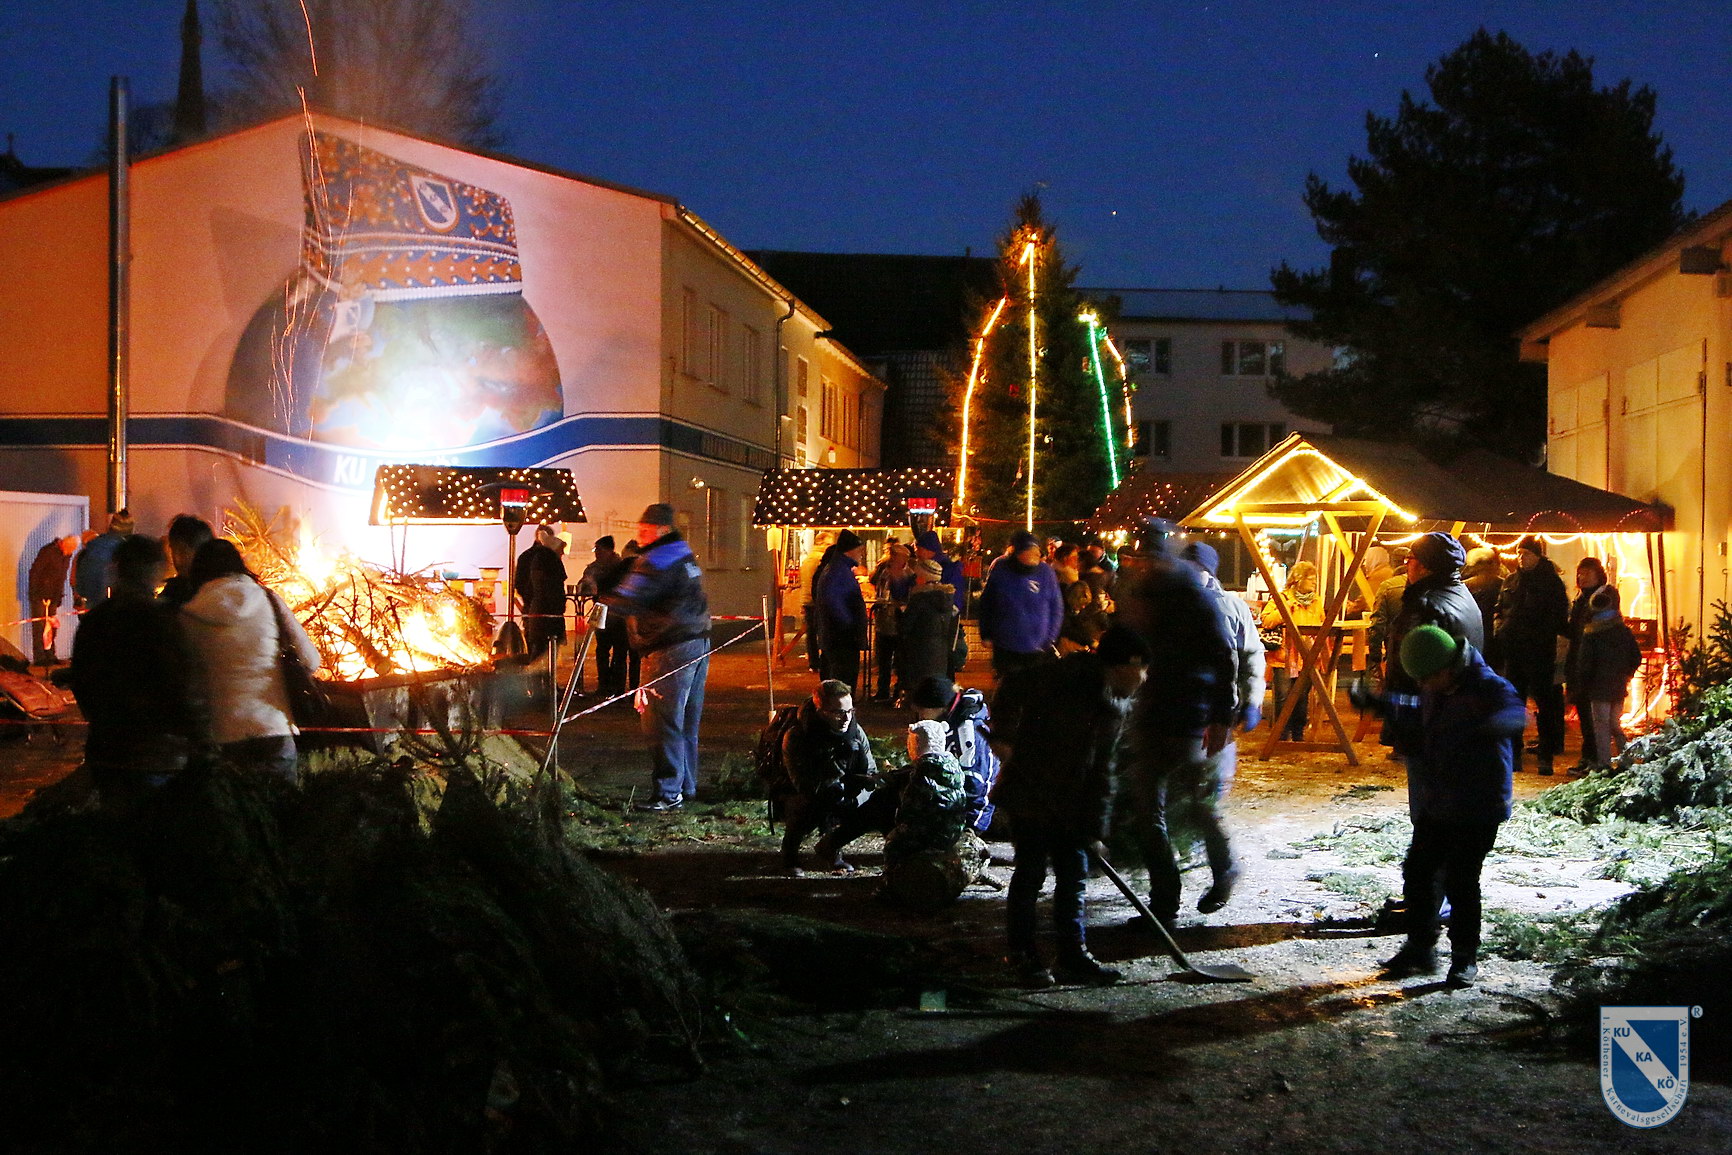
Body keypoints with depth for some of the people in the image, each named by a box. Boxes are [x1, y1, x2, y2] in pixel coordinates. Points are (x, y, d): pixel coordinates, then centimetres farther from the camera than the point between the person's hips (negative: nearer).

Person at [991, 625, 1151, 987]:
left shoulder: (1120, 707, 7)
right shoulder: (1073, 675, -17)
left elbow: (1103, 770, 10)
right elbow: (1014, 686, -20)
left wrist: (1096, 827, 6)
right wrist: (1004, 736, -20)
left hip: (1070, 806, 7)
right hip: (1030, 794, -7)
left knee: (1074, 873, 10)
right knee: (1030, 872, -1)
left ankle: (1074, 956, 21)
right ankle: (1023, 958, 12)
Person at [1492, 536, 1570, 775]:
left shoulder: (1551, 581, 0)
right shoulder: (1510, 581, 13)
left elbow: (1560, 618, -2)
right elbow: (1500, 612, 19)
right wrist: (1500, 630, 4)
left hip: (1540, 652, -5)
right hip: (1513, 651, 5)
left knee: (1544, 703, -1)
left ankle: (1546, 756, 2)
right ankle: (1514, 754, 13)